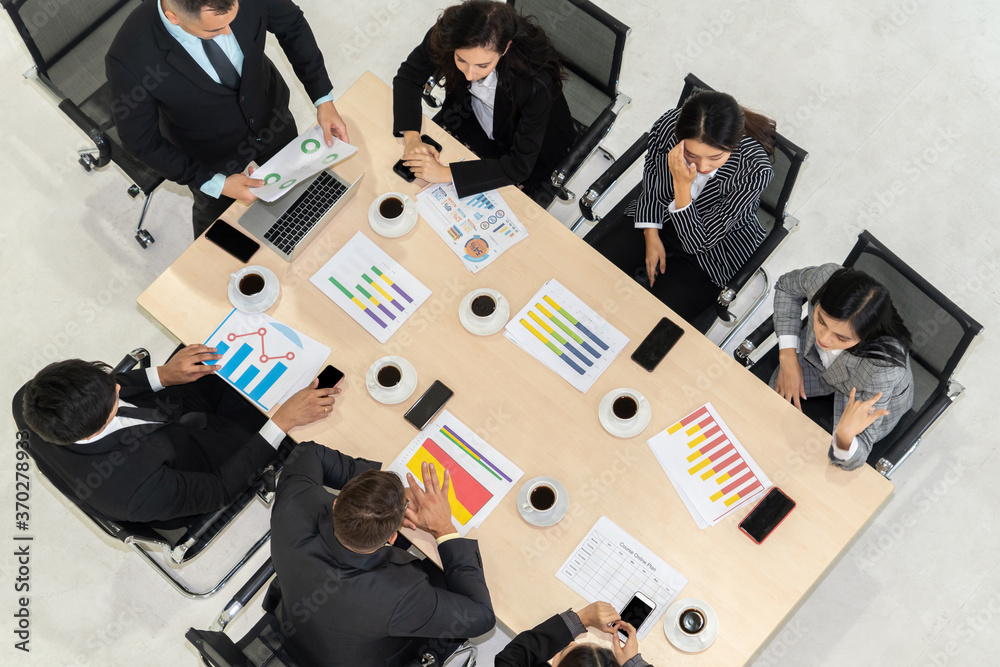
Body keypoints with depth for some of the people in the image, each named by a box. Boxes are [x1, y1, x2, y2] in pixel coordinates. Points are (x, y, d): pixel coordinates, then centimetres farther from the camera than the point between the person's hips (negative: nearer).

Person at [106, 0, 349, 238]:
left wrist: (323, 99, -19)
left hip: (272, 113, 3)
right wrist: (216, 184, -27)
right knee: (216, 212, 28)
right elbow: (141, 141, -24)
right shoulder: (129, 58, -39)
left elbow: (291, 23, -12)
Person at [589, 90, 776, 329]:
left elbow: (699, 243, -26)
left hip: (710, 252, -4)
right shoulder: (668, 125, -26)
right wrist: (652, 235, -3)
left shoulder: (755, 170, -35)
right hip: (658, 220, 4)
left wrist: (682, 187, -38)